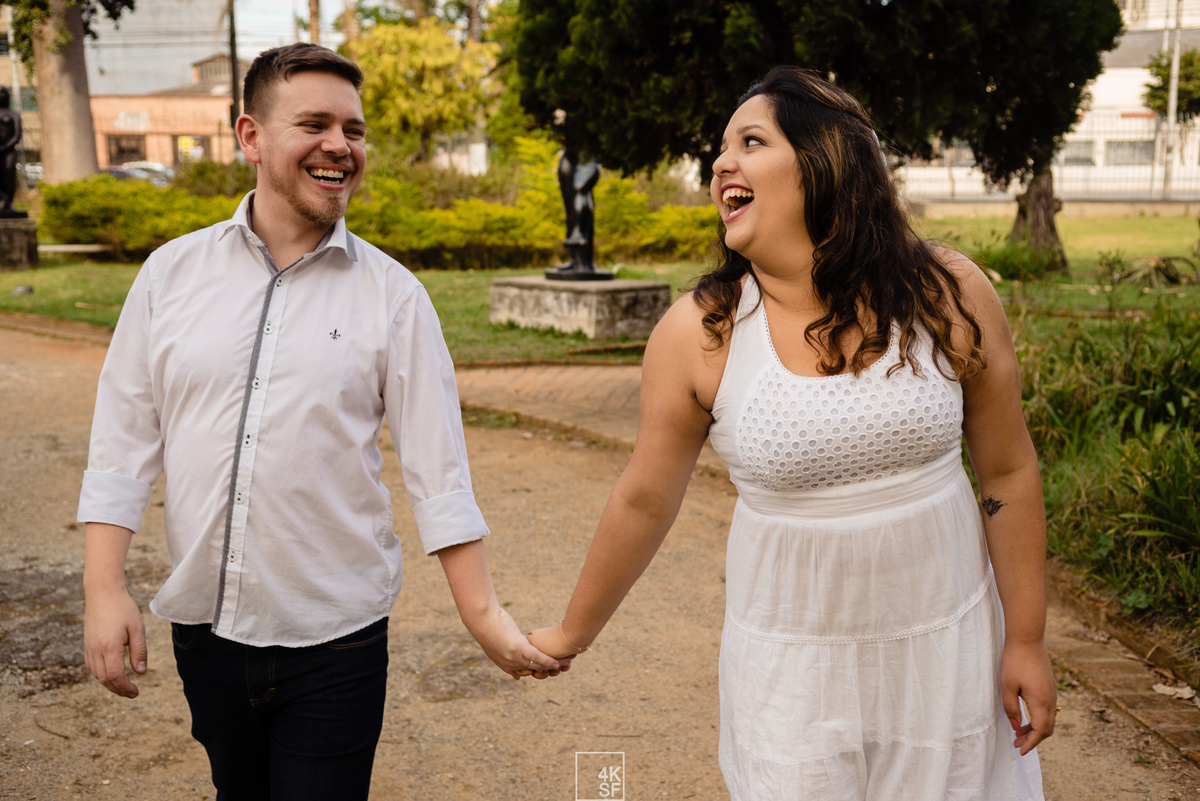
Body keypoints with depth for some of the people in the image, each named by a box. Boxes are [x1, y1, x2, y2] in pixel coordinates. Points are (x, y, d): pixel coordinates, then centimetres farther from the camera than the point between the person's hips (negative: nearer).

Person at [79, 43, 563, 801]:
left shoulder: (393, 295, -5)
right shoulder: (173, 272, -1)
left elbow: (438, 468, -5)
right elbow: (124, 441, 1)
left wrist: (483, 611, -8)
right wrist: (105, 592, -4)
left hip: (335, 639, -2)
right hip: (203, 627, 3)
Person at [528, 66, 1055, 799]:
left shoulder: (947, 295, -10)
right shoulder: (699, 334, -11)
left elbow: (1008, 472, -1)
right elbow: (643, 499, -1)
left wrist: (1026, 642, 1)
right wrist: (573, 636, 8)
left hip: (946, 646, 1)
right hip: (793, 666, -1)